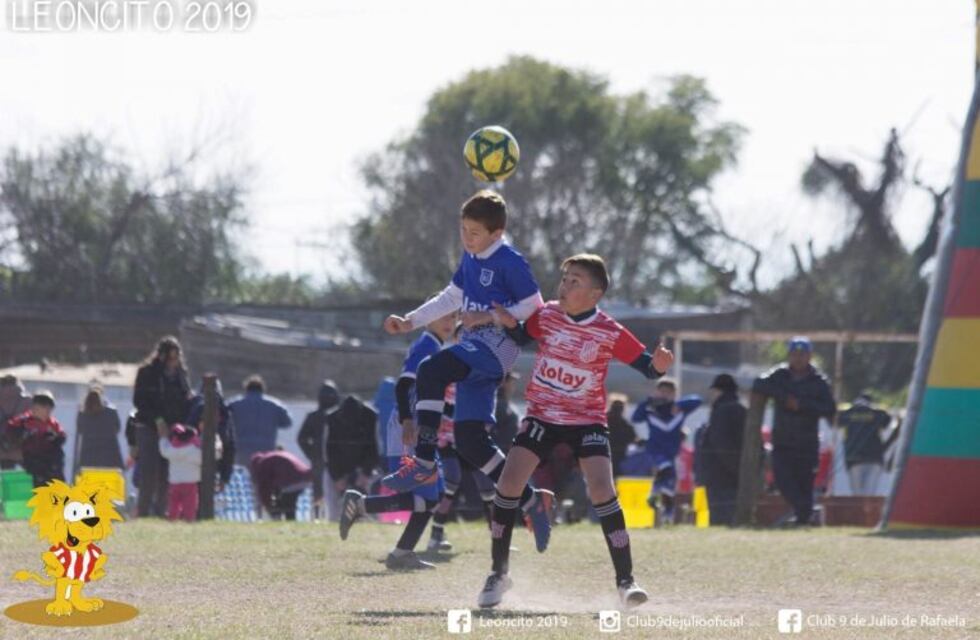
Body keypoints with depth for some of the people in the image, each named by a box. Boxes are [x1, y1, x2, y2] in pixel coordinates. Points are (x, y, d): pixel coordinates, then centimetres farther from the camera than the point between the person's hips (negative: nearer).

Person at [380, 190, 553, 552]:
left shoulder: (509, 262, -10)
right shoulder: (470, 258, 16)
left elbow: (533, 305, -10)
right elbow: (452, 297, 27)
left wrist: (489, 317, -17)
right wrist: (410, 322, 21)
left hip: (497, 343, -9)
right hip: (475, 347, 9)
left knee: (431, 372, -32)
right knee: (469, 440, 3)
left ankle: (424, 462, -31)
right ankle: (530, 501, 12)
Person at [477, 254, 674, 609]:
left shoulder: (610, 333, -13)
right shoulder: (546, 315, -5)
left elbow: (646, 366, -12)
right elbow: (521, 337, 13)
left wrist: (659, 364, -35)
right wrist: (509, 323, -9)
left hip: (587, 420, -3)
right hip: (541, 416, 3)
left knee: (602, 490, -19)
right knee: (508, 482, -9)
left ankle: (626, 581, -10)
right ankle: (498, 573, 6)